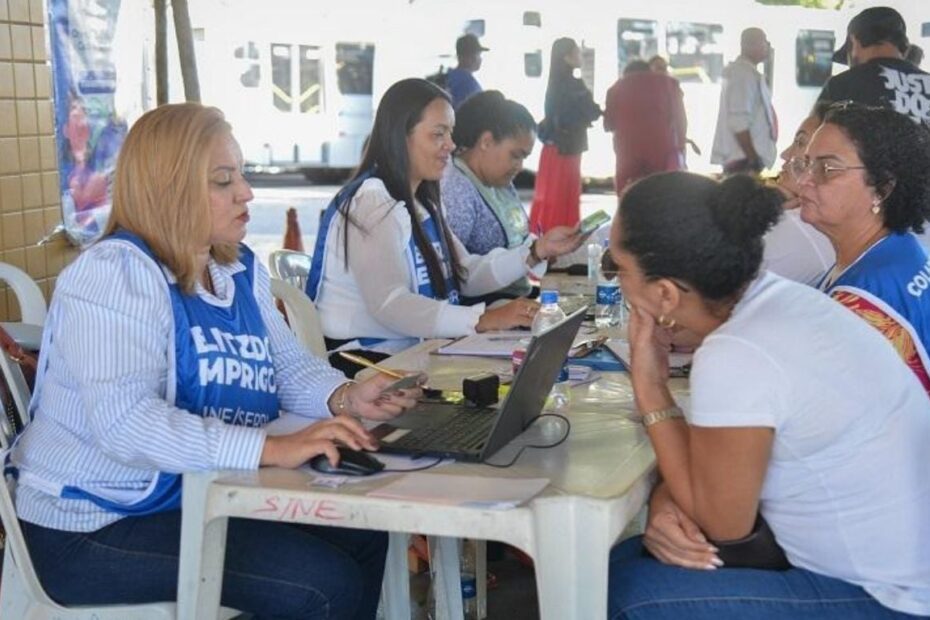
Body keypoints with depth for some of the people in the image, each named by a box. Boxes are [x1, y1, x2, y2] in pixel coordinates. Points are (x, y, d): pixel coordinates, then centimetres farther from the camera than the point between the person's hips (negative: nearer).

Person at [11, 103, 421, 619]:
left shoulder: (238, 269, 8)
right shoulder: (115, 272, -20)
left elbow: (288, 364, 11)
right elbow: (125, 422, -32)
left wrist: (346, 397, -12)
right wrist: (272, 448, -39)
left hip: (207, 498, 9)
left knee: (365, 536, 4)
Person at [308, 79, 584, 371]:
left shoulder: (419, 203, 14)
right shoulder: (371, 203, -16)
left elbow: (466, 274, 11)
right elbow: (389, 304, -28)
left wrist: (538, 251, 1)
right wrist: (485, 319, -34)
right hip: (361, 362, -9)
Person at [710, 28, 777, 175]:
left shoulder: (748, 72, 17)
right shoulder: (744, 74, -14)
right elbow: (739, 122, -21)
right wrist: (752, 158, -20)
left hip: (743, 158, 10)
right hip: (744, 161, -10)